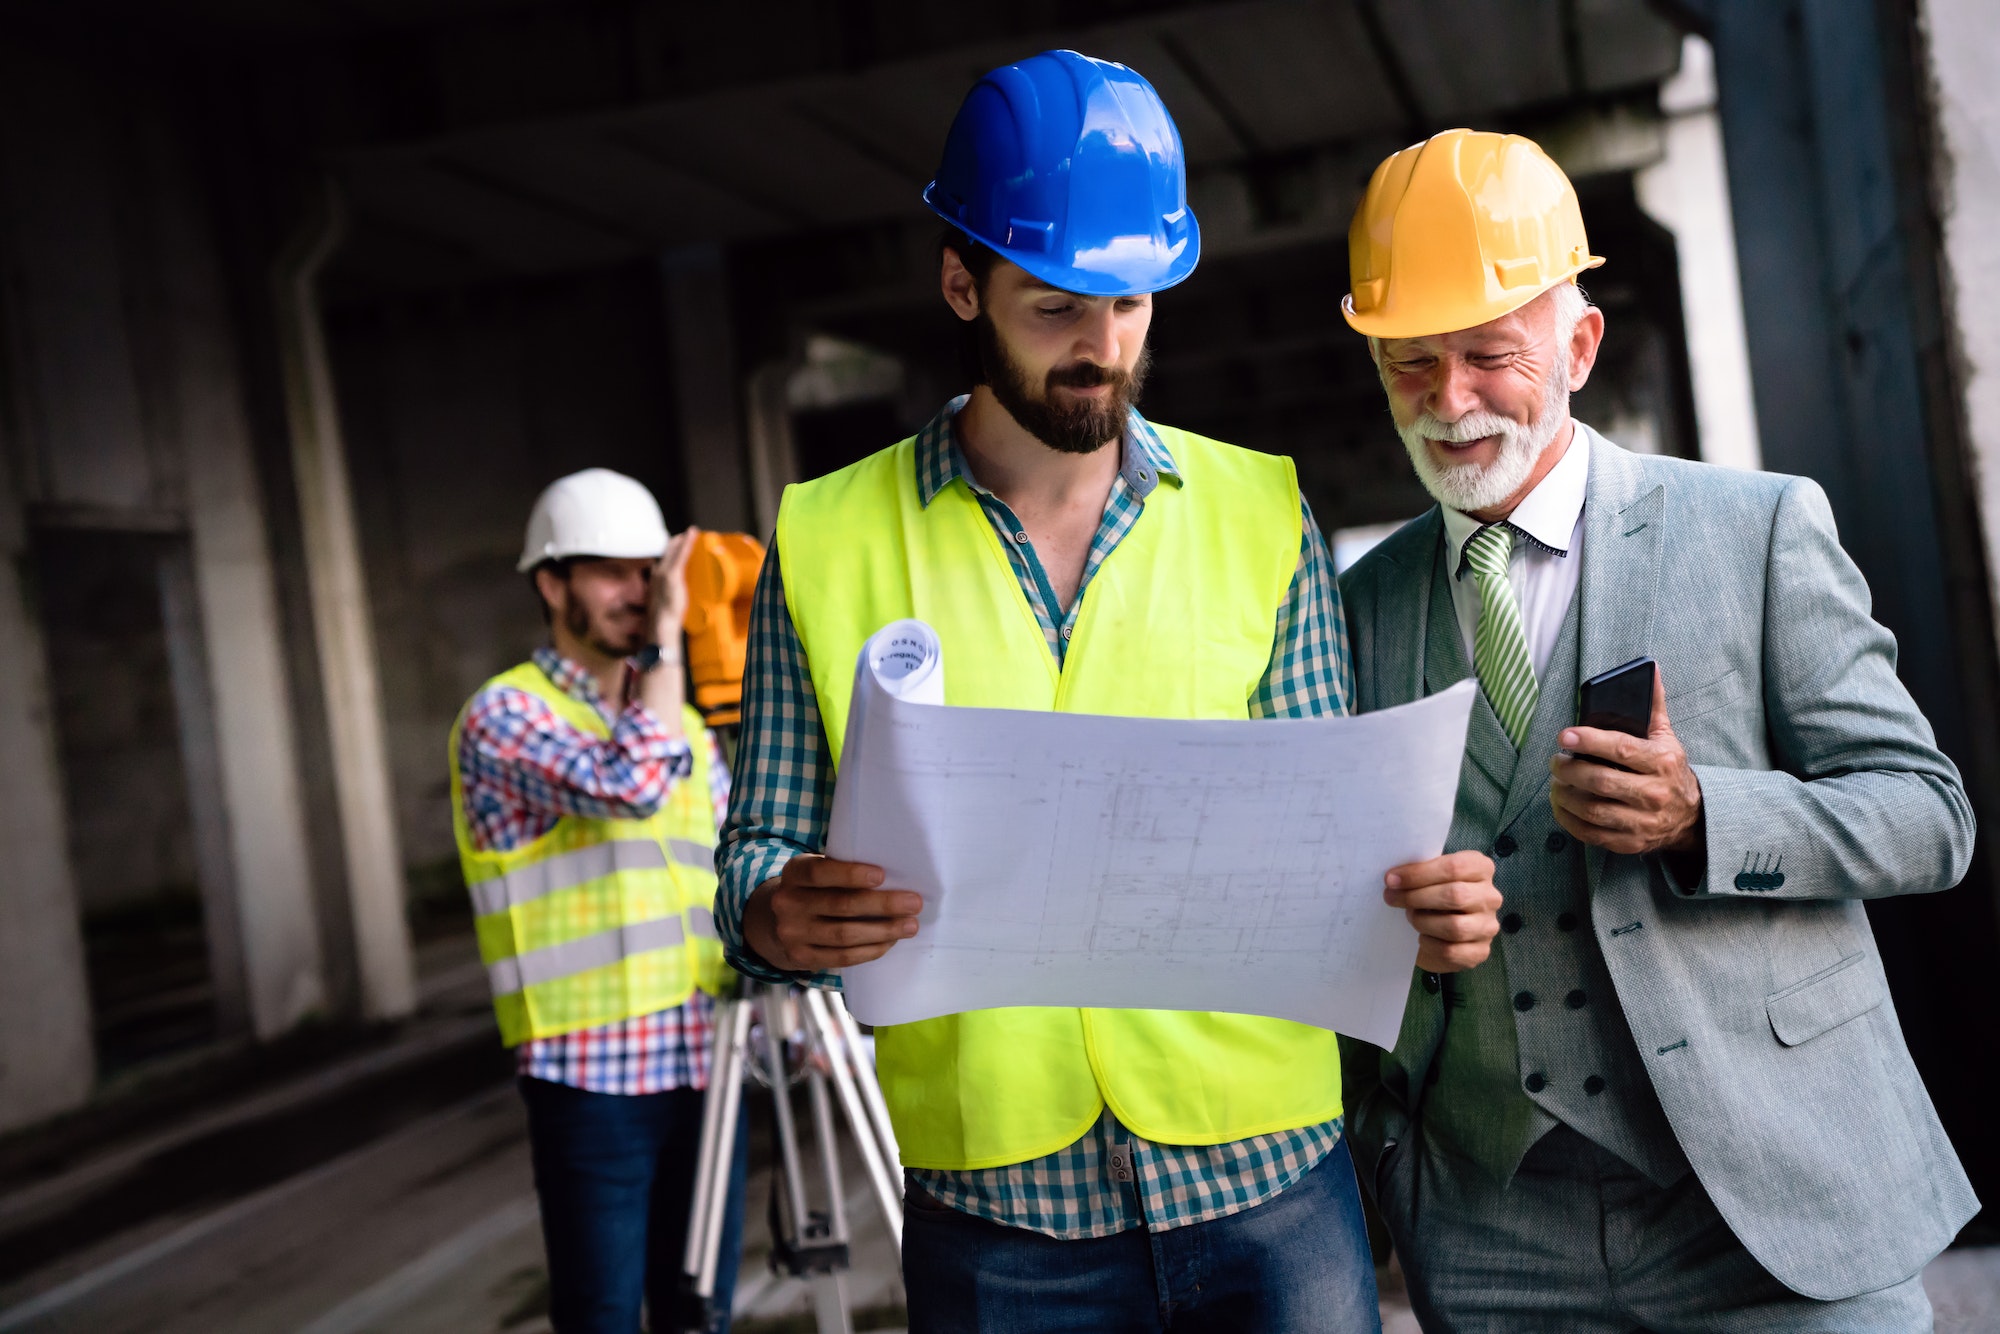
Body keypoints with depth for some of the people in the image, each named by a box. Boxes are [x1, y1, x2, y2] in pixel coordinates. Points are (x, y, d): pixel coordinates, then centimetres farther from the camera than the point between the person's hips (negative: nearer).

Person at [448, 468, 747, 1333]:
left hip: (704, 1065, 6)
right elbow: (632, 783, -22)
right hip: (591, 1074, -6)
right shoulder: (504, 715, -5)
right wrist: (665, 637, -14)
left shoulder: (685, 724, 15)